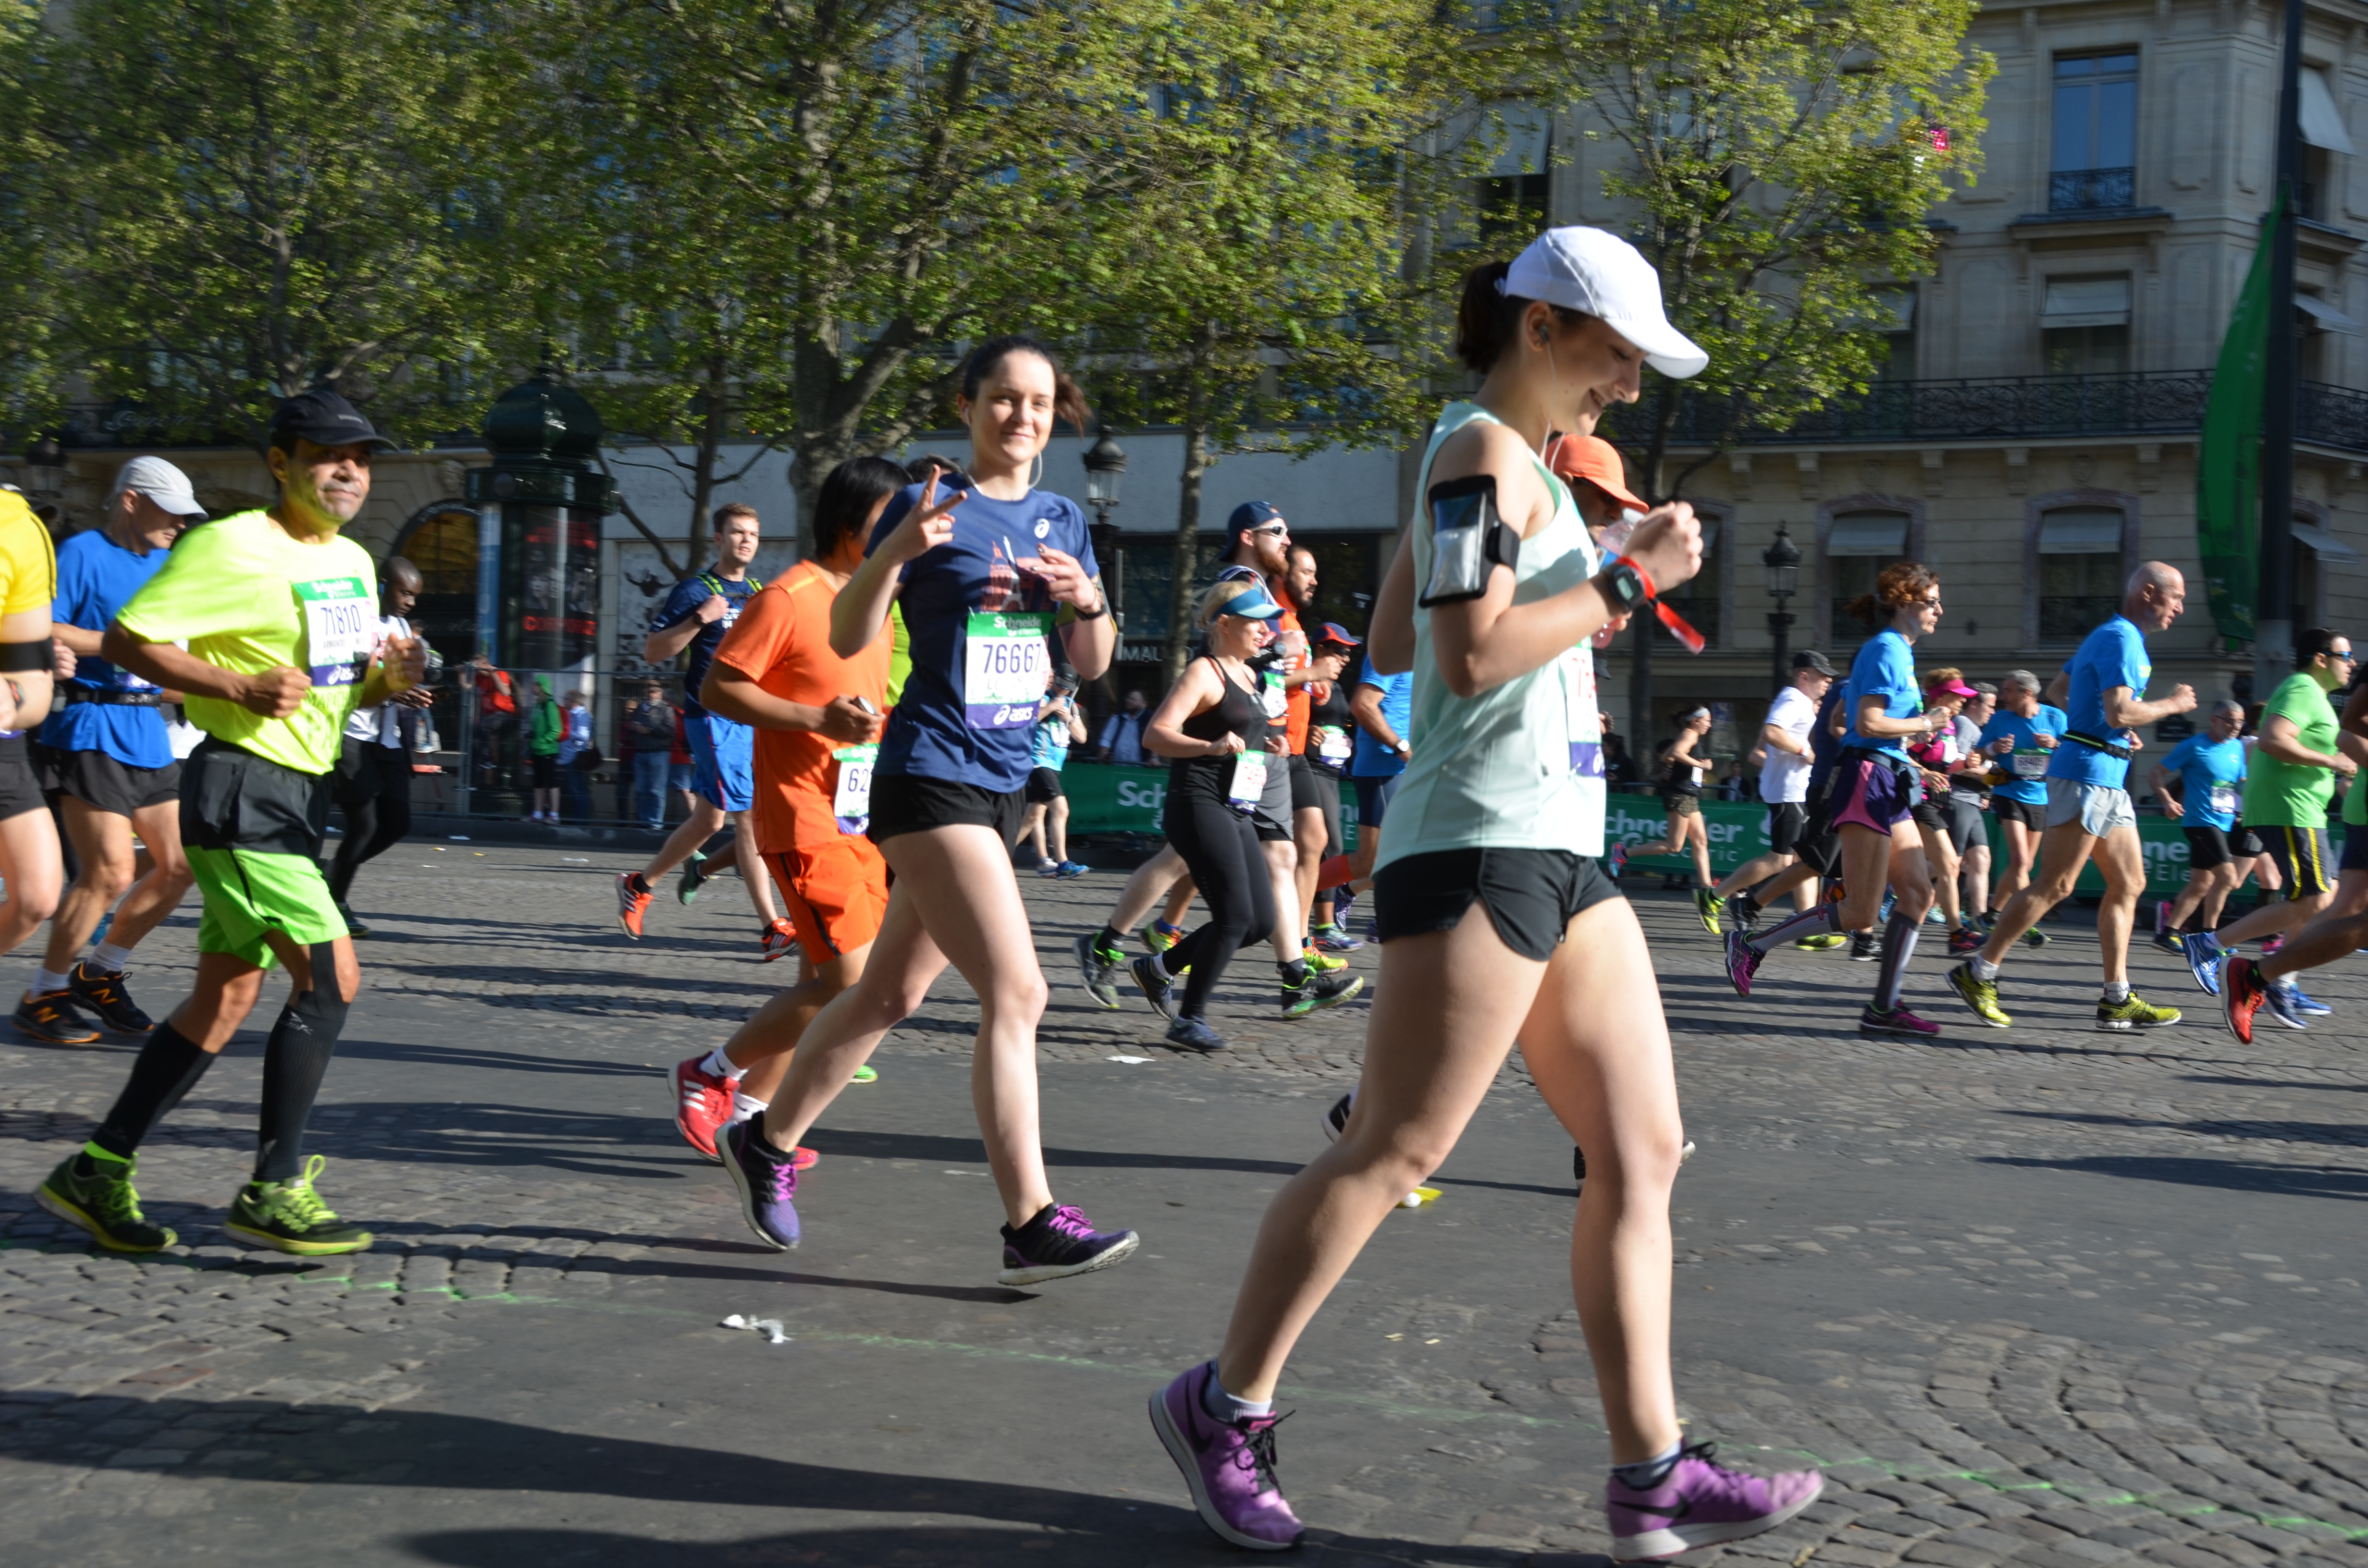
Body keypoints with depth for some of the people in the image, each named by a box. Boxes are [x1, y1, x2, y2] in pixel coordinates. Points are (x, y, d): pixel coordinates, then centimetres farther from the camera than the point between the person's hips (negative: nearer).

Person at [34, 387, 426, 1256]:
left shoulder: (355, 564, 15)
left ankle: (97, 1172, 20)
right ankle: (274, 1192, -5)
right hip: (240, 789, -9)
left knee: (227, 996, 10)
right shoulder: (231, 548, -11)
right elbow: (125, 640, -12)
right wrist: (241, 688, -22)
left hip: (299, 794, 9)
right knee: (331, 974, -14)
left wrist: (390, 676, 2)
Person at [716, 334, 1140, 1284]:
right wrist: (897, 551, -25)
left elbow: (1092, 666, 15)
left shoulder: (1063, 521, 13)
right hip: (931, 775, -7)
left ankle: (766, 1141, 31)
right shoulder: (929, 506, -5)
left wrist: (1087, 599, -6)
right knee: (1016, 991, -15)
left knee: (891, 994, 15)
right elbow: (846, 639, -9)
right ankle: (1031, 1224, -13)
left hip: (1001, 784, 7)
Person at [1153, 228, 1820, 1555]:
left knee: (1644, 1152, 5)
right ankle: (1226, 1408, 12)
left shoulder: (1498, 457, 19)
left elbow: (1394, 639, 23)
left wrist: (1580, 562, 22)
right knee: (1392, 1152, -3)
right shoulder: (1487, 451, -10)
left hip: (1561, 851, 10)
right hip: (1482, 847, -10)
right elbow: (1474, 654, -21)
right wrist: (1628, 577, -14)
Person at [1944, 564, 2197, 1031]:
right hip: (2087, 773, -11)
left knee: (2128, 883, 8)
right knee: (2055, 885, -9)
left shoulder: (2112, 637, 19)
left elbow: (2058, 693, 28)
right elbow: (2120, 712, -24)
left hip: (2107, 780, 11)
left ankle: (2117, 1000, 9)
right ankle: (1977, 974, -4)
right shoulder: (2121, 638, -13)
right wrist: (2172, 704, -8)